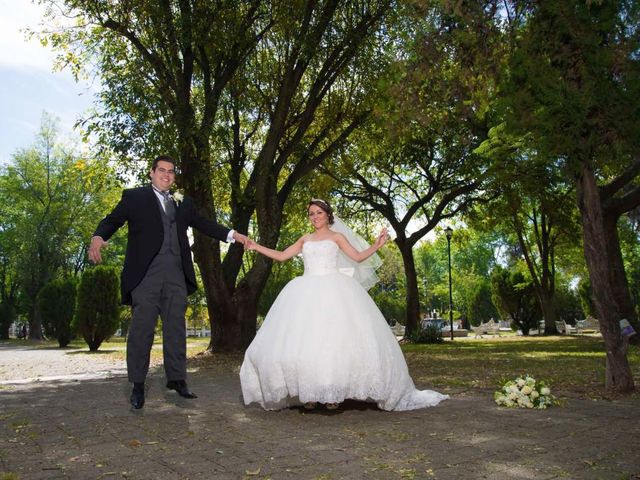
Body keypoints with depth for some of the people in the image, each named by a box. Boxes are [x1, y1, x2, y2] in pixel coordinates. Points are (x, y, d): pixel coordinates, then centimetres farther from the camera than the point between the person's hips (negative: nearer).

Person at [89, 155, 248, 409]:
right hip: (146, 272, -4)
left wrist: (233, 235, 10)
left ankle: (176, 379, 13)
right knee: (142, 328, -2)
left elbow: (203, 224, 21)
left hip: (176, 274, 4)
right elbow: (112, 220, 3)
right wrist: (98, 238, -18)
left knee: (176, 328, 5)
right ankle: (138, 385, 8)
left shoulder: (183, 203, 21)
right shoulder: (134, 196, 10)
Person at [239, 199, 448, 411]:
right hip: (308, 292, 3)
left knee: (333, 337, -11)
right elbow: (281, 256, 22)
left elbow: (358, 257, 6)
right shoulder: (305, 239, 20)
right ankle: (310, 393, -3)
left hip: (332, 290, -3)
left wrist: (376, 246, -8)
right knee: (304, 339, -7)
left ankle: (333, 393, -6)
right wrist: (256, 247, 19)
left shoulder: (337, 236, 12)